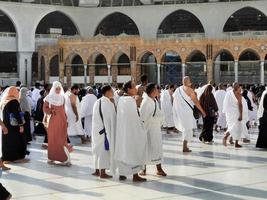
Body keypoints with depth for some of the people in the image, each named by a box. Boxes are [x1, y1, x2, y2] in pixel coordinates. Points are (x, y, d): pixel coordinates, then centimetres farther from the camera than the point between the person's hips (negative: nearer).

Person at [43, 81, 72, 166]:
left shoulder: (62, 97, 10)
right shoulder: (49, 97, -1)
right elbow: (45, 108, 2)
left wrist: (65, 119, 12)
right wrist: (50, 111, -17)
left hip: (61, 120, 3)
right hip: (52, 120, -3)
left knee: (62, 139, -2)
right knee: (52, 139, 1)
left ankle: (65, 159, -3)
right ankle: (51, 157, 9)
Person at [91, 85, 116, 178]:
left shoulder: (97, 102, 8)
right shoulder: (108, 103, -17)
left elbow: (96, 117, 12)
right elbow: (111, 119, -14)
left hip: (97, 129, 8)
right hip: (106, 130, -8)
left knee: (98, 150, 15)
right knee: (104, 150, -2)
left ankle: (97, 170, 22)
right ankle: (102, 173, 2)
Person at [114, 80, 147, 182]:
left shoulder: (121, 99, 5)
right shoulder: (131, 100, -18)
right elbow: (134, 117, -18)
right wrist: (141, 130, -11)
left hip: (122, 131, 8)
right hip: (132, 131, -8)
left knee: (123, 150, 15)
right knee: (134, 151, 1)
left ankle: (122, 174, 22)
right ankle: (135, 175, 4)